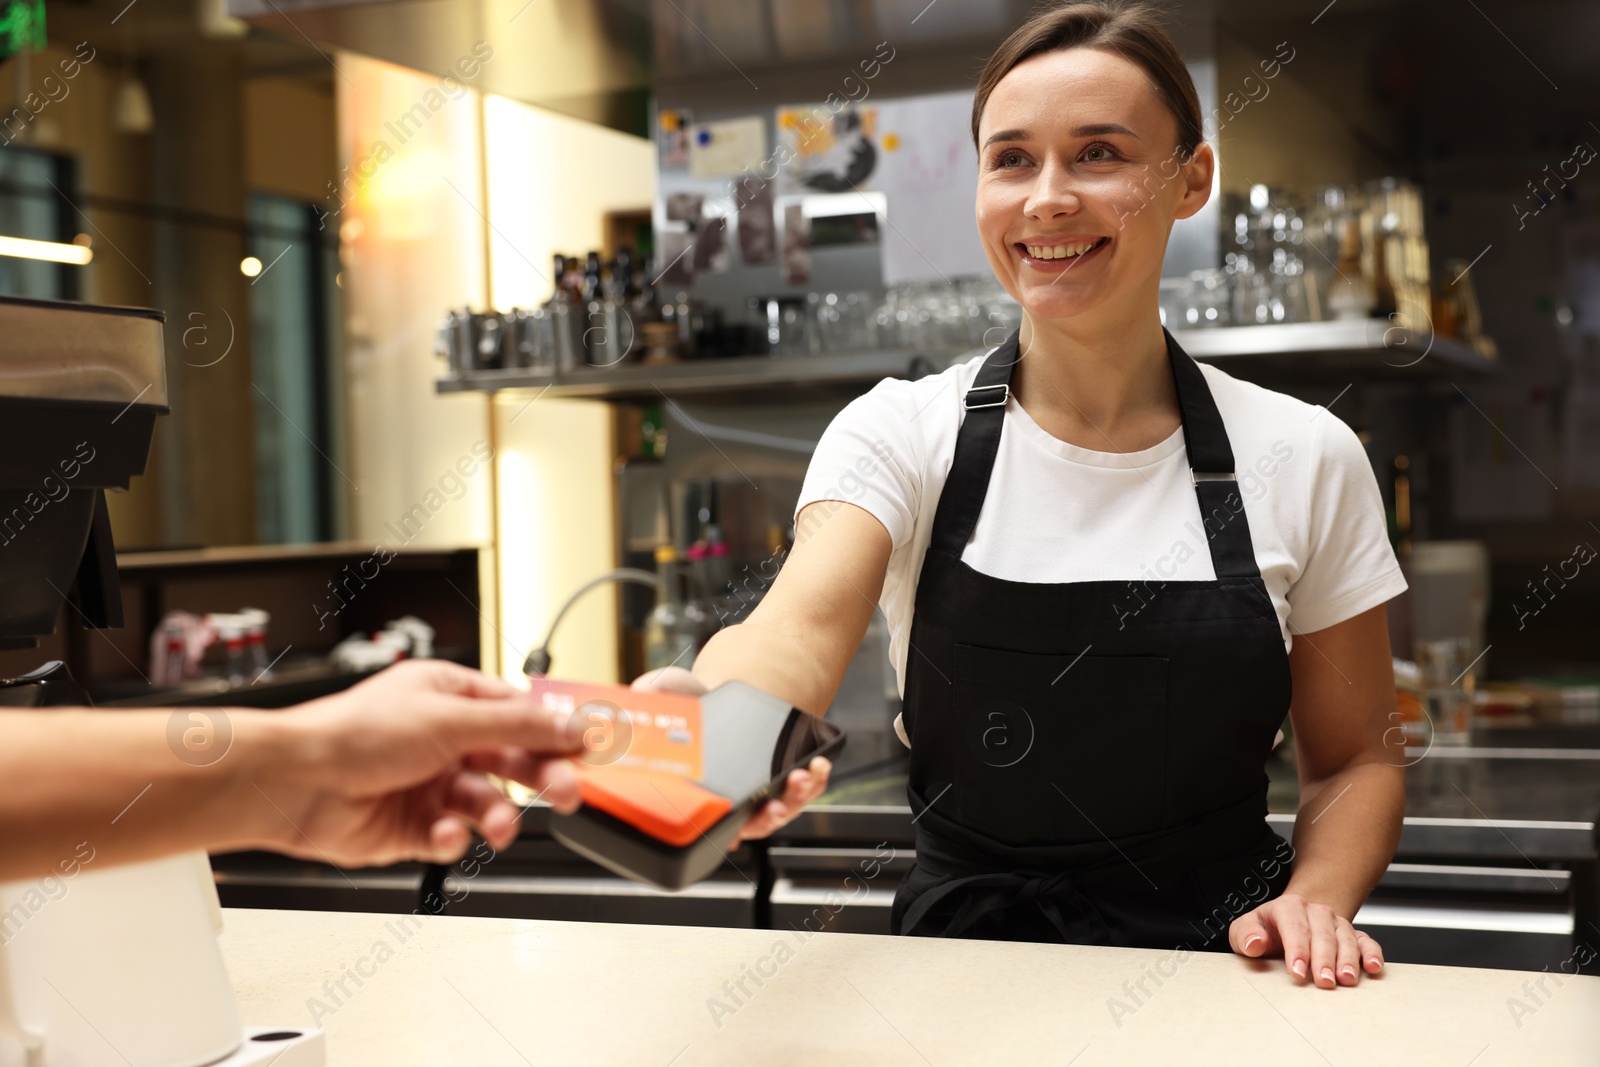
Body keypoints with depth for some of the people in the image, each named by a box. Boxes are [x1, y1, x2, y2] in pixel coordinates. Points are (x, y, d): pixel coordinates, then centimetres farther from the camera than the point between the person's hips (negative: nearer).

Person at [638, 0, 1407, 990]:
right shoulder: (900, 433, -3)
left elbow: (1354, 760, 9)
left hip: (1217, 971, 1)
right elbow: (802, 626, -23)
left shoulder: (1306, 460, 0)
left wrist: (1314, 902, -12)